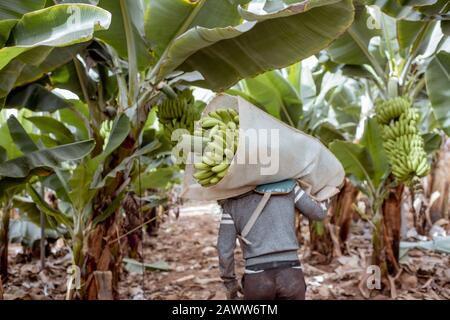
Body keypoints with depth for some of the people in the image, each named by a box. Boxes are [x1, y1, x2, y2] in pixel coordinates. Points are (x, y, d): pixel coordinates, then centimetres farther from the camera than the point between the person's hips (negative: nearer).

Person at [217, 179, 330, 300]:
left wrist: (229, 283, 19)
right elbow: (318, 213, 18)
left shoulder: (231, 202, 8)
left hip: (258, 281, 0)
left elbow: (225, 250, 4)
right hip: (290, 277, 1)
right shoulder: (286, 185, 9)